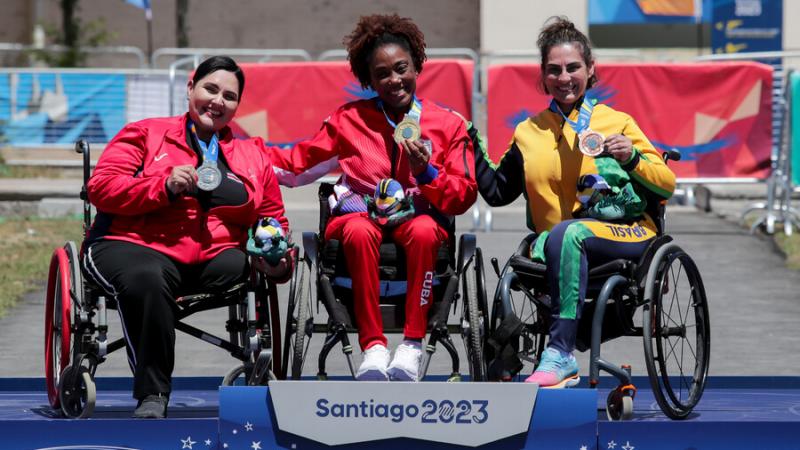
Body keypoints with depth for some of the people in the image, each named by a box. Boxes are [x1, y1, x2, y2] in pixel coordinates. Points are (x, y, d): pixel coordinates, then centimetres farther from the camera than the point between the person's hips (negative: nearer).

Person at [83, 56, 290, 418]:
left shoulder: (253, 155, 23)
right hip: (135, 247, -3)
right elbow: (101, 187, 2)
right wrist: (164, 186, -12)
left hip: (214, 257, 3)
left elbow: (272, 218, 29)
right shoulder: (145, 134, 13)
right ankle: (151, 395, -28)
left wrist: (274, 250, 4)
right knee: (148, 279, -40)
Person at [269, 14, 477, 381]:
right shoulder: (350, 120, 13)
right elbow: (299, 162, 16)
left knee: (423, 231, -38)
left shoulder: (447, 124, 9)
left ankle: (412, 344, -34)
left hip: (418, 216, 0)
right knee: (359, 231, -38)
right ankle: (373, 346, -37)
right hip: (361, 212, 0)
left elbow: (464, 196, 5)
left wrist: (427, 172, -13)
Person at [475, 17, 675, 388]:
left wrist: (632, 159, -11)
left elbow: (667, 185, 6)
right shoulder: (529, 133, 20)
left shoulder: (616, 122, 9)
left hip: (626, 234, -3)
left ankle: (559, 353, -46)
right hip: (552, 242, 3)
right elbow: (498, 191, 26)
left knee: (566, 233, -37)